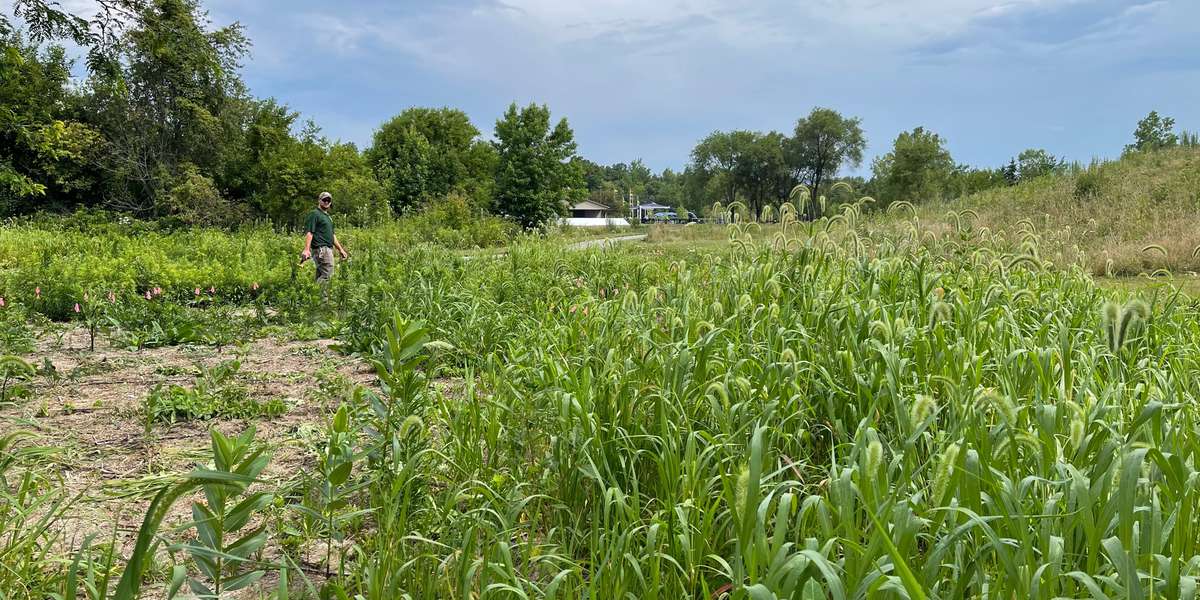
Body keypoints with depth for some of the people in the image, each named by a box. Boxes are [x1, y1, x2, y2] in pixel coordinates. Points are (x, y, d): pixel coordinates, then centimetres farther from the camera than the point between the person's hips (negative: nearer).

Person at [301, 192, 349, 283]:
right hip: (321, 249, -10)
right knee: (327, 274, -17)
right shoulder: (314, 214, -6)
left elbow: (332, 235, 29)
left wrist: (340, 249, 25)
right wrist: (306, 250, -25)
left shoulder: (328, 216, 23)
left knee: (321, 276, 9)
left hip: (329, 248, 10)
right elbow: (309, 233, -15)